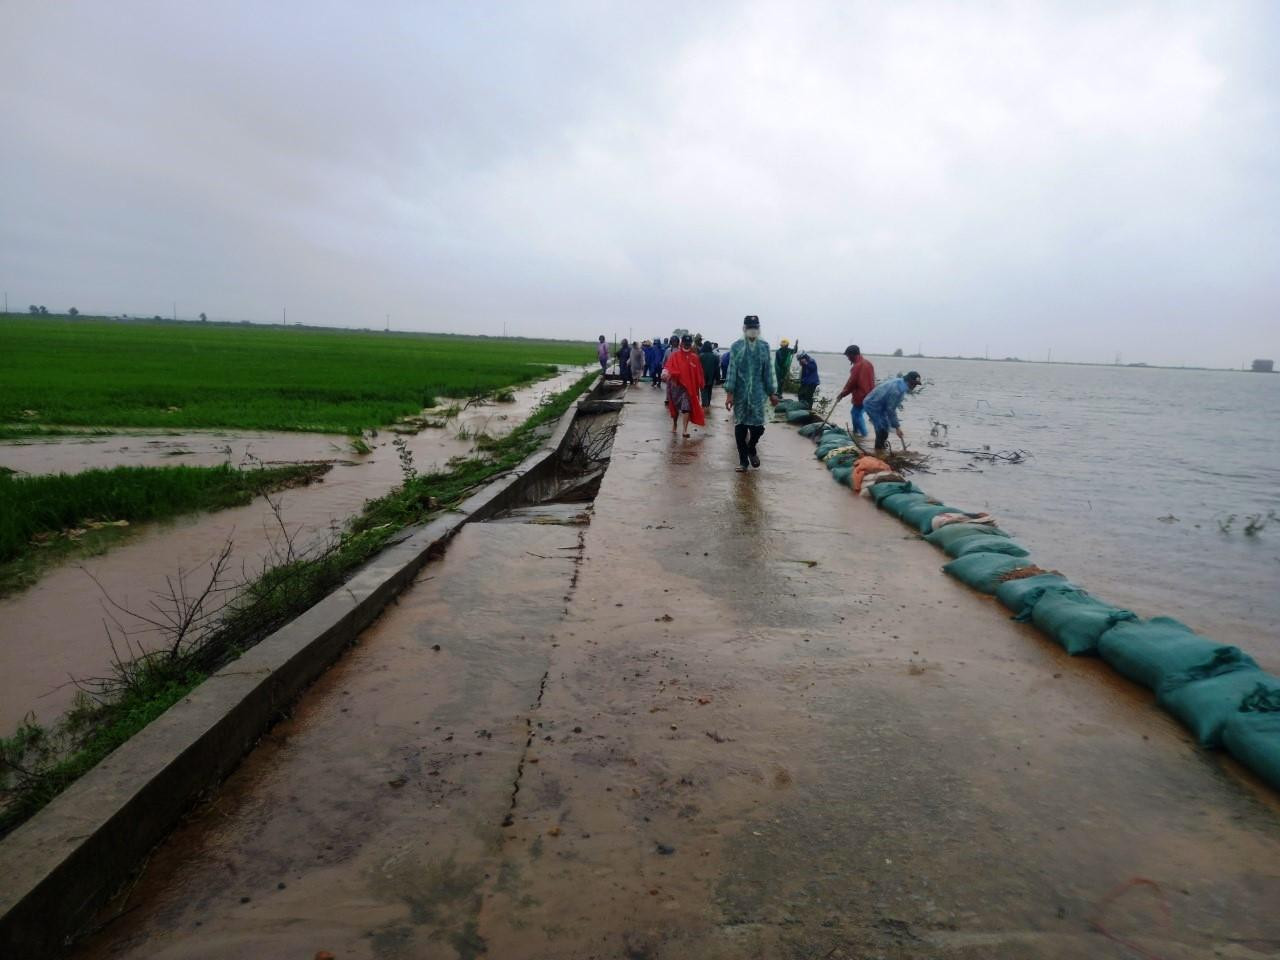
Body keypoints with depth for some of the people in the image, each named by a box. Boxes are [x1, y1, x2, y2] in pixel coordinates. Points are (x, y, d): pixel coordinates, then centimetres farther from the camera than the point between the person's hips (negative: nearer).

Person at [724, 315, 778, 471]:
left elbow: (769, 370, 7)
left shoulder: (764, 346, 4)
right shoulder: (736, 346, -2)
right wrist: (729, 393, -9)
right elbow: (731, 370, -4)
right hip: (740, 393, -1)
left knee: (758, 426, -2)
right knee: (740, 426, 4)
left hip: (757, 393, 1)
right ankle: (743, 460, 16)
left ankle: (751, 448, 29)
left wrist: (772, 393, 7)